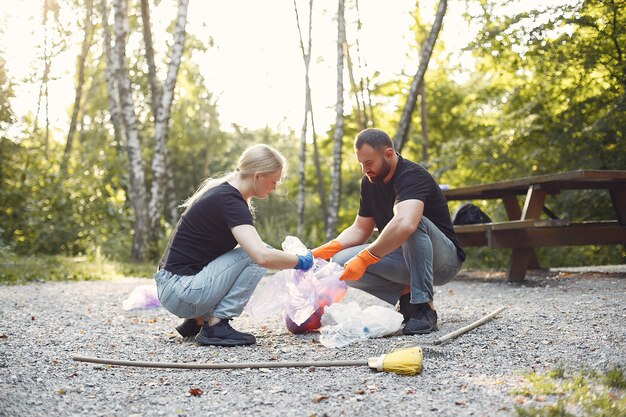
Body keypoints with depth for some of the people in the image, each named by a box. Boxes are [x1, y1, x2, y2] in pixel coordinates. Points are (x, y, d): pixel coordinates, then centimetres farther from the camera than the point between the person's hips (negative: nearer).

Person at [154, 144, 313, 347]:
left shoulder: (223, 190, 11)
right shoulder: (230, 202, -18)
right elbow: (262, 256, -31)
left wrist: (286, 258, 16)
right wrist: (300, 262, -13)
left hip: (170, 288, 10)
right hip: (181, 293, -10)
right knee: (257, 255, -9)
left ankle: (198, 319, 14)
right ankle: (216, 325, -7)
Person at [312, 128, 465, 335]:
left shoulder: (412, 175, -23)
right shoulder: (369, 182, 3)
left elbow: (405, 224, -42)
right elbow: (360, 229, 6)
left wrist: (365, 258, -40)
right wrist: (325, 250, -12)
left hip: (444, 259, -6)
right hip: (405, 259, 7)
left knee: (416, 222, -39)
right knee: (342, 261, -15)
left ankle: (424, 308, -30)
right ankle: (406, 294, -4)